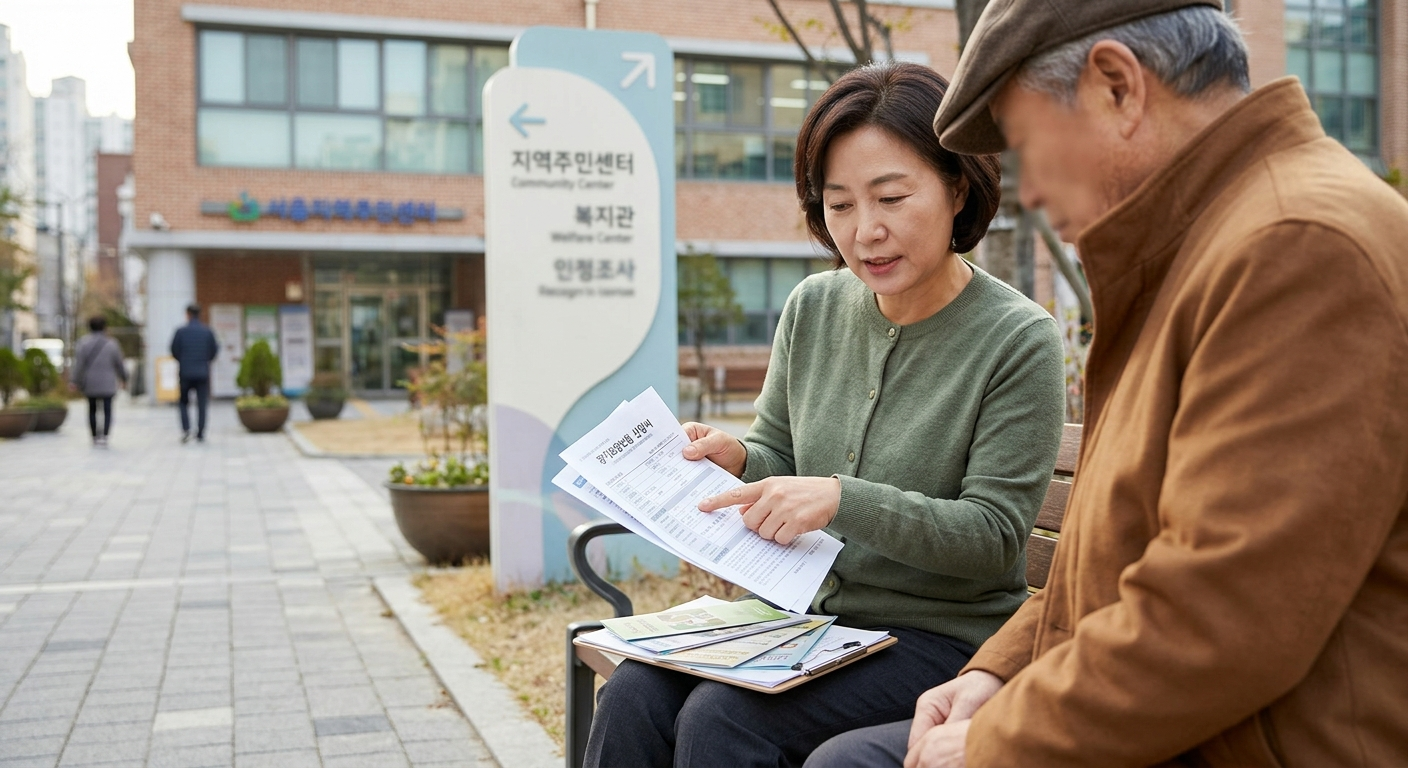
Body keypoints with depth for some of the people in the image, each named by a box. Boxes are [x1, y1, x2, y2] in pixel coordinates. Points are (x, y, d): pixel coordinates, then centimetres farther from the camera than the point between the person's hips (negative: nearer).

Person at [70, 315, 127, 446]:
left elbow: (79, 364, -7)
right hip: (107, 384, -2)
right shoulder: (111, 344, -3)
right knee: (107, 409, 0)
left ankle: (95, 436, 22)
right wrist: (123, 378, 20)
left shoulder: (83, 343, -3)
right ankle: (104, 435, -18)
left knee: (92, 409, 16)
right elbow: (119, 364, 5)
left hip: (89, 384, 2)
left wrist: (76, 381, -4)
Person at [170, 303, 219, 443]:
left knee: (183, 402, 13)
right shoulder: (208, 332, 0)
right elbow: (213, 353, 2)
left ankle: (186, 429, -5)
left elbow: (174, 352, -2)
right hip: (203, 373, 1)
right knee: (202, 404, 4)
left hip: (185, 373, -1)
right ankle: (200, 434, 3)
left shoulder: (181, 331, -4)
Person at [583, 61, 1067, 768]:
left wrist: (843, 500, -27)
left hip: (941, 638, -5)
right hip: (807, 613, 5)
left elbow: (992, 536, -14)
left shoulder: (1019, 339, -12)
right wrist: (737, 460, -9)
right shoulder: (813, 308, 4)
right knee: (632, 696, -19)